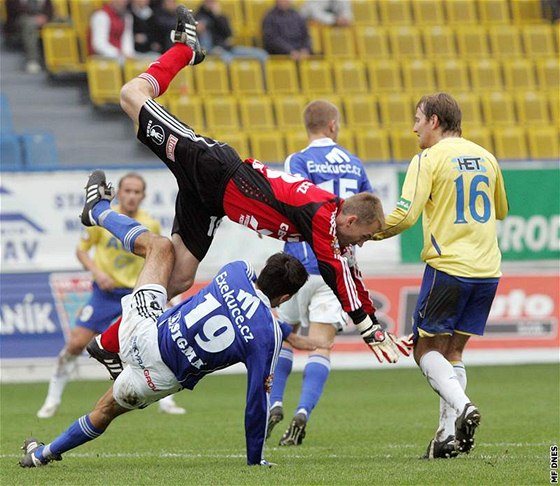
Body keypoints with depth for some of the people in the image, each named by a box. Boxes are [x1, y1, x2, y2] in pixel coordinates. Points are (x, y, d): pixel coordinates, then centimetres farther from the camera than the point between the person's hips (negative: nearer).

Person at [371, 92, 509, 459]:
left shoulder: (429, 159, -7)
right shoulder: (485, 157, 11)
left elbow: (405, 216, -15)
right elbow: (501, 211, 26)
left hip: (447, 266, -6)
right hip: (487, 270, 6)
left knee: (427, 349, 6)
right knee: (453, 350, 14)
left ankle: (461, 405, -19)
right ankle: (449, 434, 5)